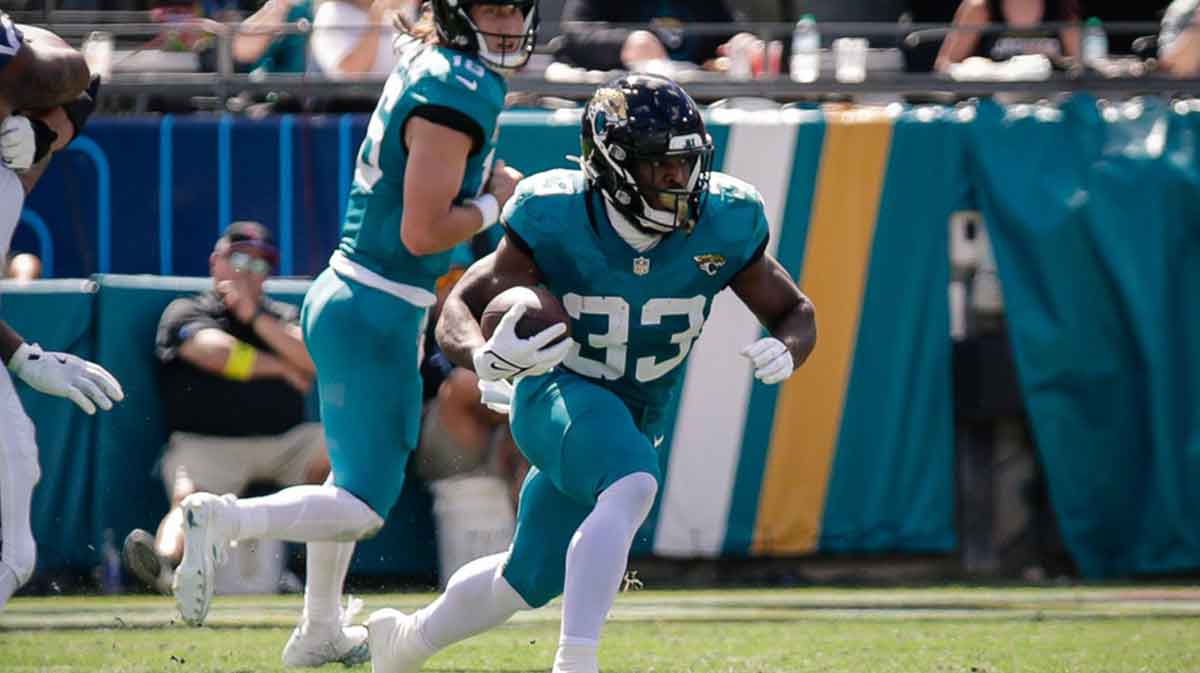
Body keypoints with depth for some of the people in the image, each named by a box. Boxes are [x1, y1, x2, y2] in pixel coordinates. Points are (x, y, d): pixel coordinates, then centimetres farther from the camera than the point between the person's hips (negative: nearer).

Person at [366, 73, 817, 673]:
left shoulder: (723, 226, -15)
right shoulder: (556, 221, -22)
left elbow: (795, 312, -2)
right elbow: (459, 310, -17)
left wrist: (785, 350, -27)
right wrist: (486, 357, -41)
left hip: (636, 420, 5)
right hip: (557, 397, -5)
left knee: (529, 582, 16)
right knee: (633, 486, -37)